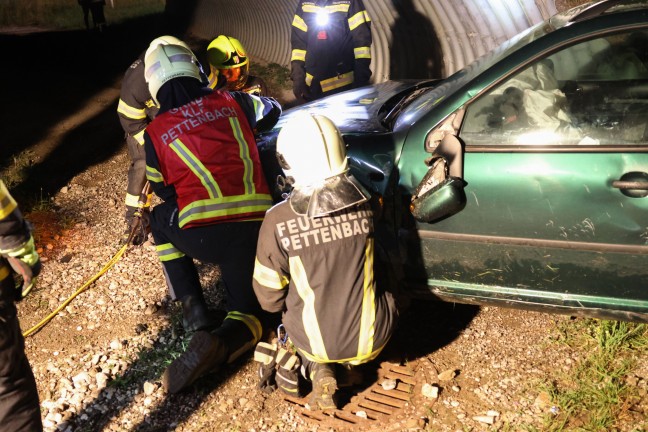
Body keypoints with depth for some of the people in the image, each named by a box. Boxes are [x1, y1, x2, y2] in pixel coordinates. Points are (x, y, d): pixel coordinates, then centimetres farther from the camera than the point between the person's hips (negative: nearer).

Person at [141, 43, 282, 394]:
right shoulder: (231, 101, 13)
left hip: (202, 235, -2)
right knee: (249, 312, 23)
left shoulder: (155, 132, 8)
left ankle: (195, 314, 21)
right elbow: (272, 111, 34)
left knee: (162, 219, 32)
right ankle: (218, 346, -12)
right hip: (254, 231, 3)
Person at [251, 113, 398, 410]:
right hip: (372, 338, 0)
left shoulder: (278, 221, -19)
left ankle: (317, 368, 6)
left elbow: (270, 300, -7)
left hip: (316, 342, 1)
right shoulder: (365, 202, -13)